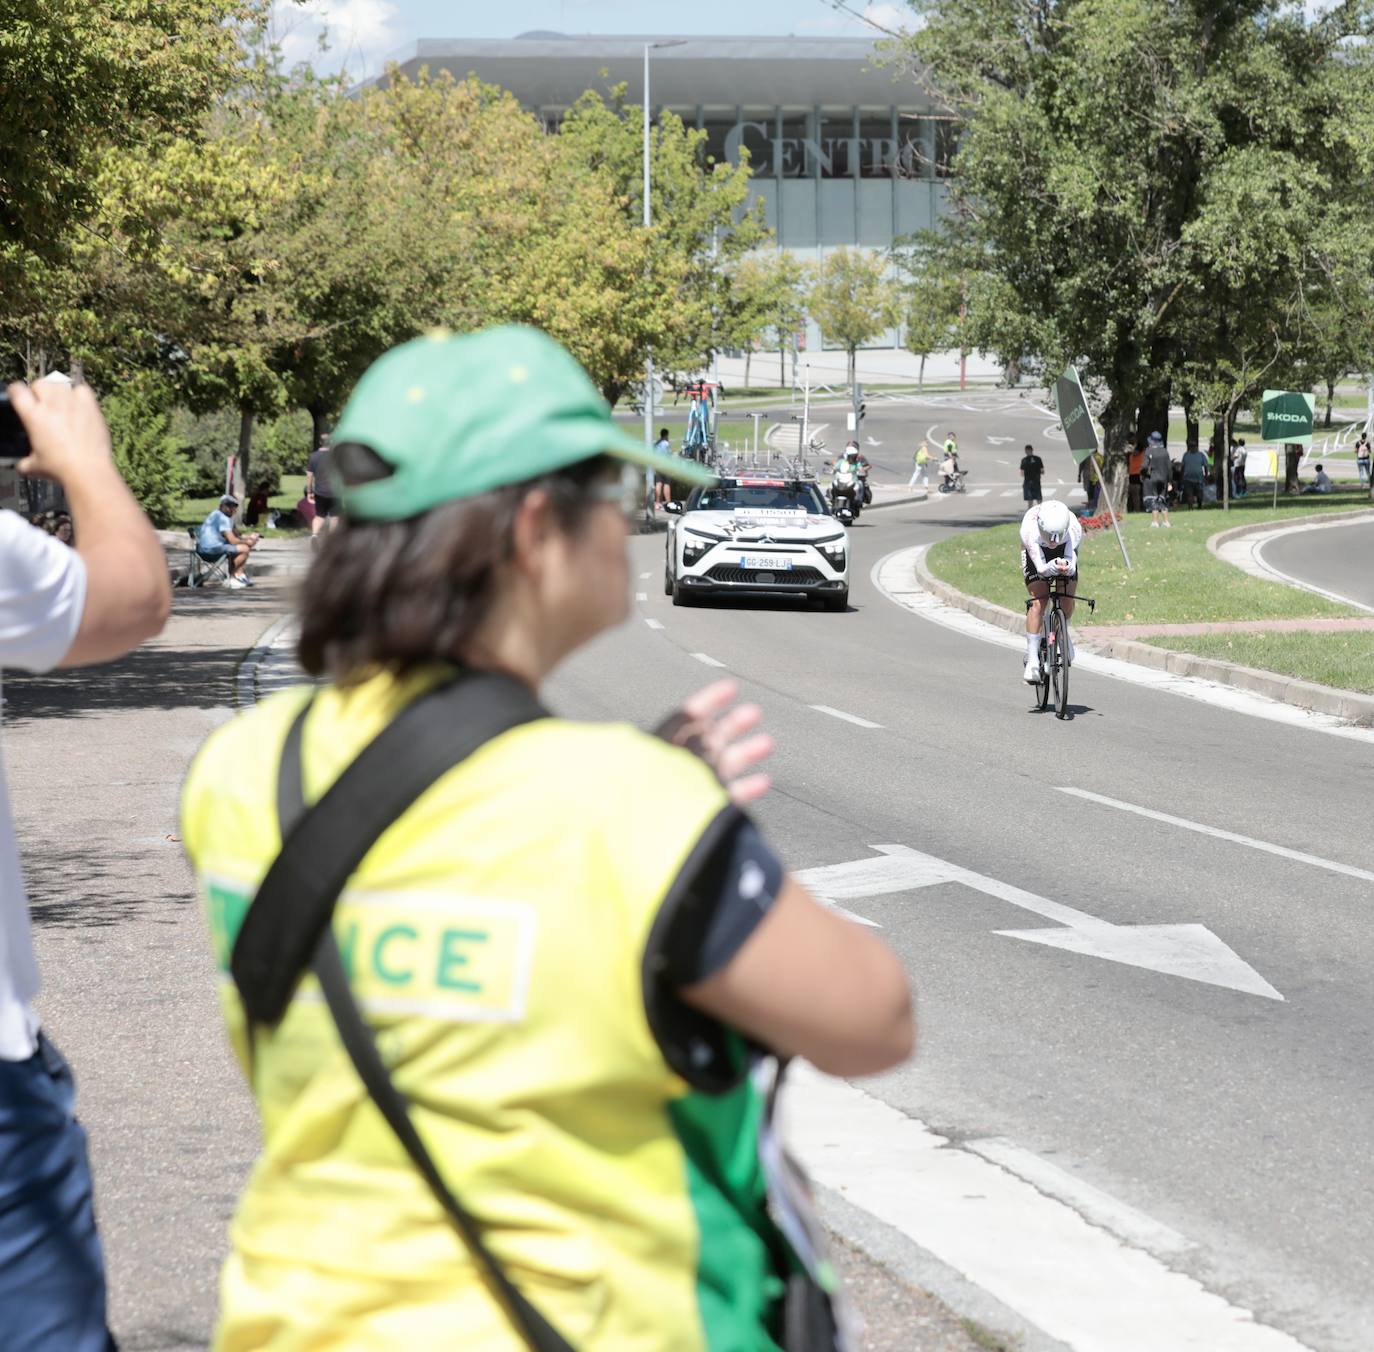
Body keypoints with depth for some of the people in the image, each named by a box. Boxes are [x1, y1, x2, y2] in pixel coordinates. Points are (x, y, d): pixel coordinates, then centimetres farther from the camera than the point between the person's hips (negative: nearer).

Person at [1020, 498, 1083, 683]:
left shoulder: (1074, 529, -38)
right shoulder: (1030, 529, -41)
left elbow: (1071, 567, -39)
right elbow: (1041, 568, -40)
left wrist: (1066, 566, -62)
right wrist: (1053, 567, -61)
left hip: (1064, 551, 2)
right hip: (1036, 551, -2)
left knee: (1067, 601, -10)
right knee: (1038, 603, -17)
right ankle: (1032, 659, -11)